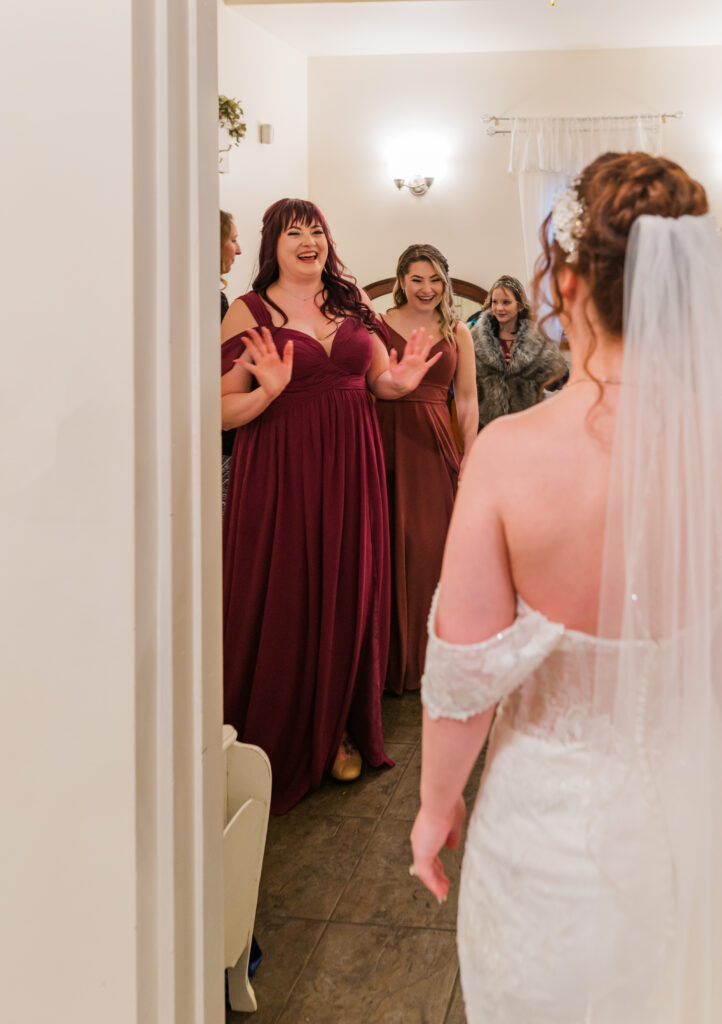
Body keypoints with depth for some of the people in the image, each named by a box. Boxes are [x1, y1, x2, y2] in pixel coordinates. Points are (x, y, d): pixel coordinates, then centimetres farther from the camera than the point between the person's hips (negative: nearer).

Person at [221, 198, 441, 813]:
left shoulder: (352, 303, 10)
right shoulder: (250, 313, -3)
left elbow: (377, 380, 18)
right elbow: (222, 411, -6)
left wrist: (401, 381, -3)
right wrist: (268, 391, -23)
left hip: (351, 464, 4)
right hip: (281, 469, -4)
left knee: (350, 594, 8)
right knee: (284, 600, 1)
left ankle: (342, 730, 25)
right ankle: (281, 740, 18)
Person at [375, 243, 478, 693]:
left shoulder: (457, 332, 11)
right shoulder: (378, 326, 4)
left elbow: (468, 399, 10)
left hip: (436, 445, 2)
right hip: (386, 441, -2)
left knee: (432, 546, 2)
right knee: (390, 546, 0)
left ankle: (426, 656, 18)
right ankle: (391, 660, 13)